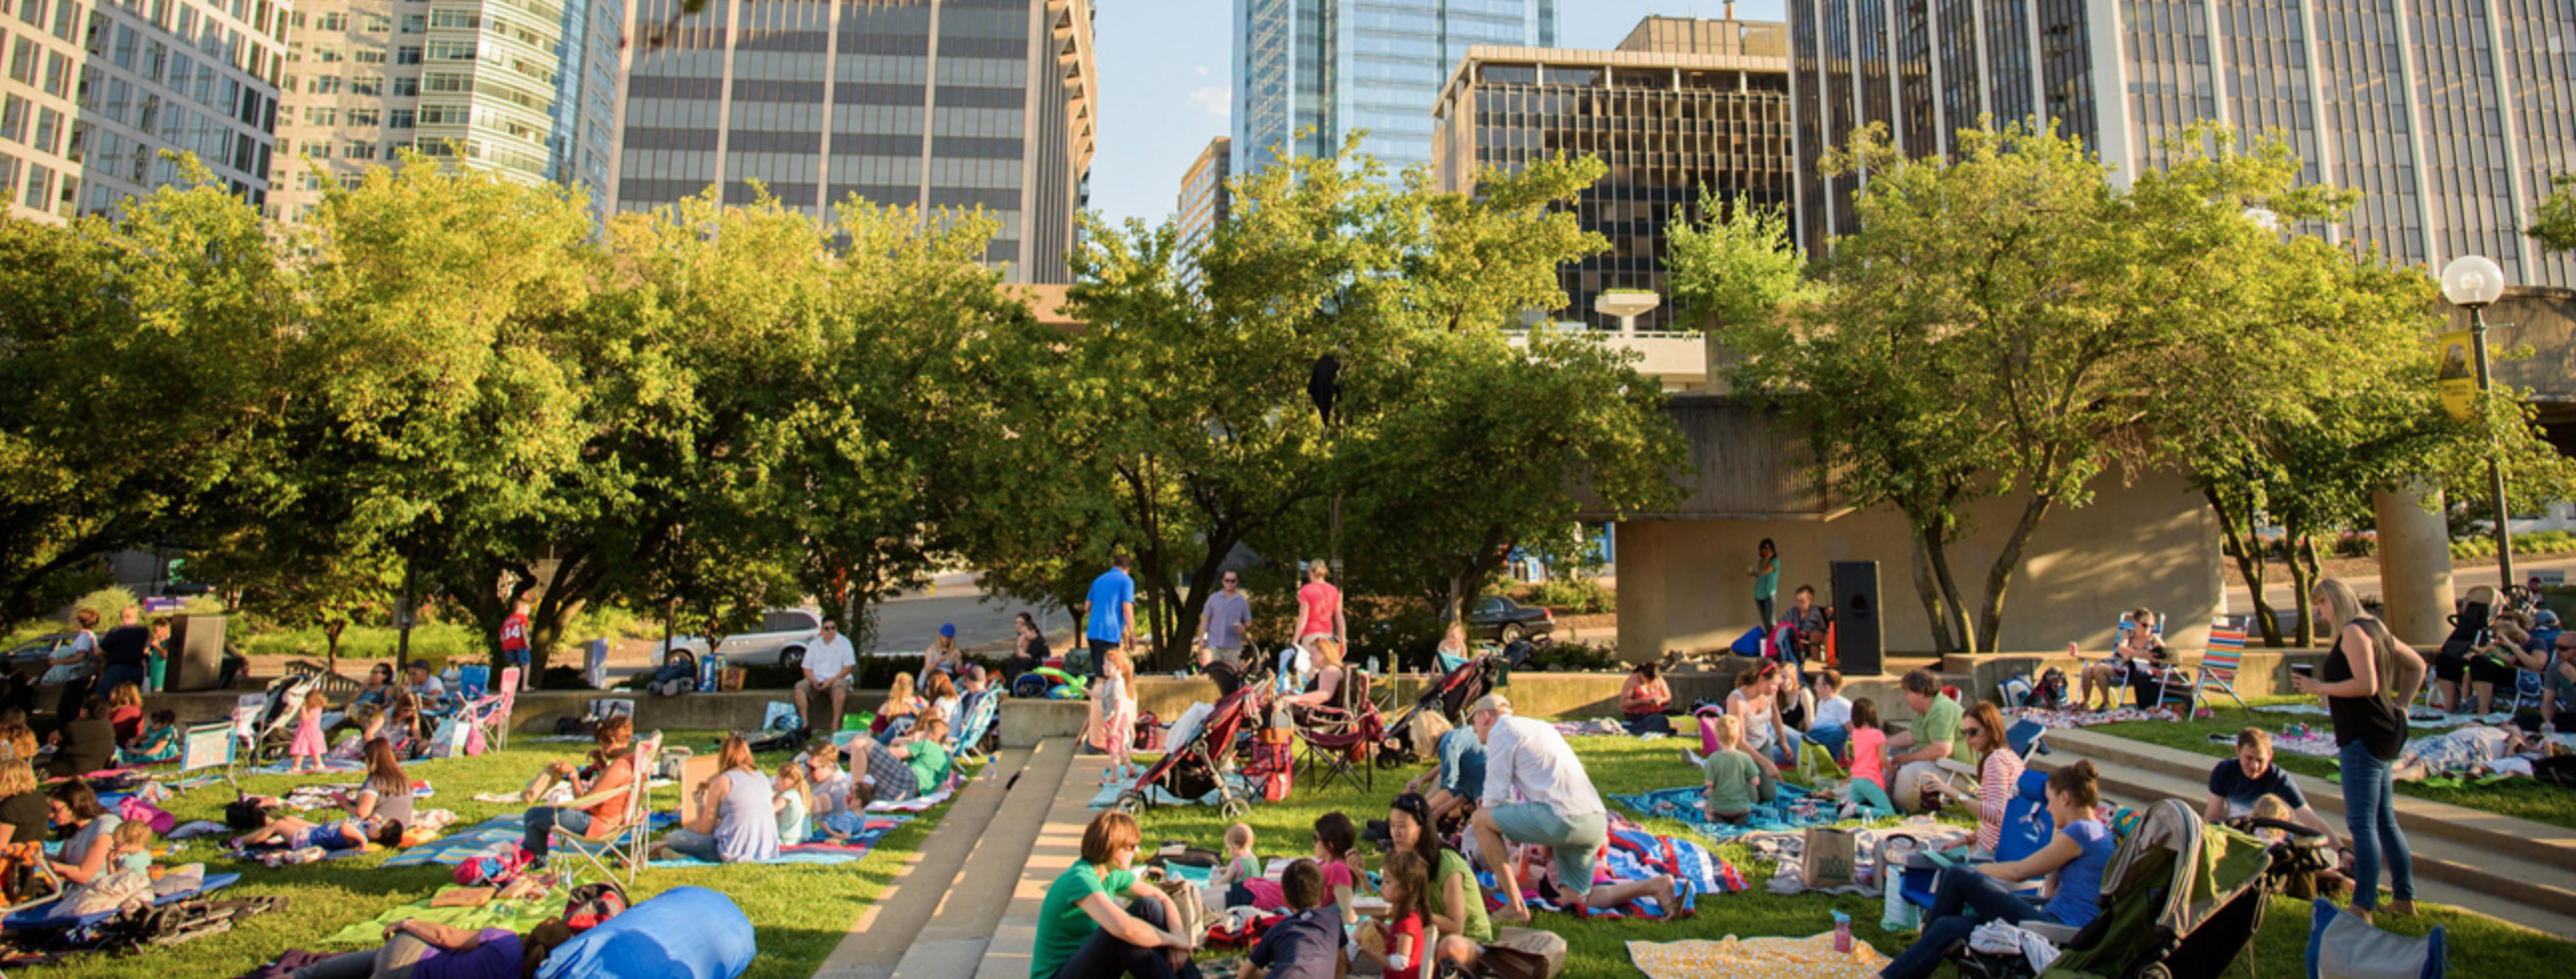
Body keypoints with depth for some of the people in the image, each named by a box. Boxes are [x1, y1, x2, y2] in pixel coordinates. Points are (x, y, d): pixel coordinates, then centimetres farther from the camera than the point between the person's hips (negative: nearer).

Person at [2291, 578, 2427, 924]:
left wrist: (2319, 687, -13)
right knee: (2385, 820, 17)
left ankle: (2363, 907, -8)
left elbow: (2366, 684, -22)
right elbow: (2416, 665, 27)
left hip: (2364, 737, -10)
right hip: (2385, 734, 10)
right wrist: (2401, 707, 21)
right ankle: (2404, 897, 25)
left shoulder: (2353, 631, -14)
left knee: (2361, 823, -9)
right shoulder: (2374, 627, 15)